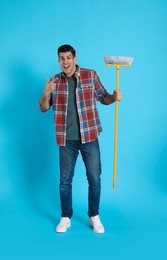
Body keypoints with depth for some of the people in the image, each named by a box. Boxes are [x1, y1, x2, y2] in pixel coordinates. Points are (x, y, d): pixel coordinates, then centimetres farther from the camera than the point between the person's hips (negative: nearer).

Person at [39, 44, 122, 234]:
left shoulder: (90, 75, -1)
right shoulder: (55, 81, 4)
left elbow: (102, 97, 7)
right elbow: (43, 108, 6)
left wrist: (114, 97, -15)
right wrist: (46, 93, -14)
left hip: (89, 137, -1)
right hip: (66, 140, 1)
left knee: (95, 179, 4)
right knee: (65, 180, 9)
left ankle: (94, 216, 22)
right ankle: (66, 217, 25)